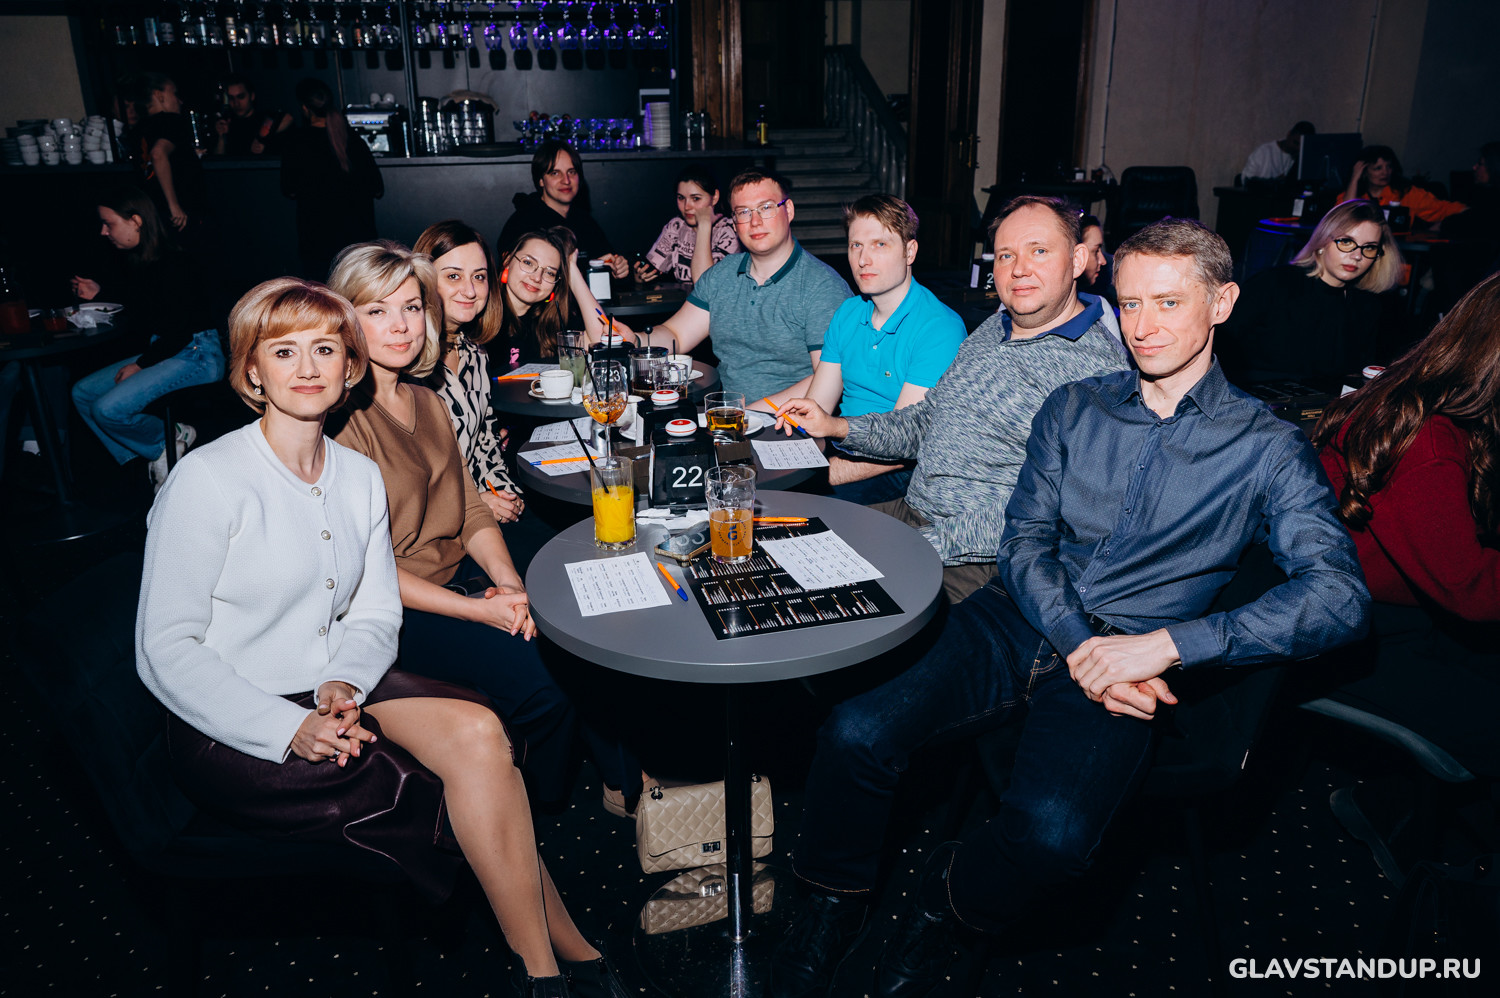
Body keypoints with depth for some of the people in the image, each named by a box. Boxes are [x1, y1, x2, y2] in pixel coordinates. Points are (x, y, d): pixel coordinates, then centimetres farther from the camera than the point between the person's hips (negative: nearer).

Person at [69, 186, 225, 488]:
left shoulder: (174, 263, -17)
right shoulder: (138, 262, 10)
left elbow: (180, 331, -19)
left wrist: (140, 365, -12)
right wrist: (100, 292, 16)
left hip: (196, 355, -10)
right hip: (161, 351, 10)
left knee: (109, 408, -22)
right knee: (82, 393, 6)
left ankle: (171, 441, 4)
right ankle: (147, 458, 4)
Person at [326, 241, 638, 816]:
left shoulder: (428, 404, 13)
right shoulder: (339, 418, -14)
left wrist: (509, 583, -6)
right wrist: (478, 610, -18)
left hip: (464, 574, 7)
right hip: (398, 609, -7)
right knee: (545, 680, -22)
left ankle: (629, 784, 5)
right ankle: (544, 807, 7)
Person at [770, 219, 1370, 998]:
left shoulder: (1266, 449, 3)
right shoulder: (1073, 409, 12)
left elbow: (1339, 593, -10)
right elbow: (1024, 541, 6)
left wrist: (1166, 644, -21)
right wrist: (1082, 645, -12)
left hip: (1126, 668, -2)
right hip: (1015, 625, 3)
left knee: (1050, 834, -32)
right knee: (855, 734, -23)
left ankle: (945, 903, 5)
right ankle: (834, 903, 8)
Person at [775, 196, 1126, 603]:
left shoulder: (1098, 367, -13)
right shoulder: (991, 331, 15)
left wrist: (929, 544, -26)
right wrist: (835, 427, 15)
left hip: (982, 556, -8)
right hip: (910, 510, 8)